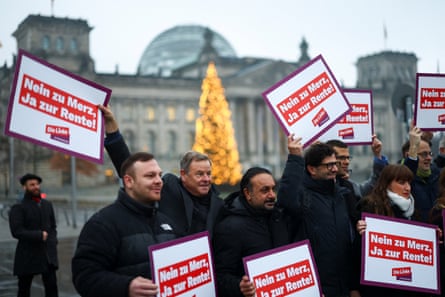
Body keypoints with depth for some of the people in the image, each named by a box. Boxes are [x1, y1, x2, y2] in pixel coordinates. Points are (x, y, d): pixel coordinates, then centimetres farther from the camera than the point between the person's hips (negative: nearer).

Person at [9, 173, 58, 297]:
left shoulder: (47, 205, 11)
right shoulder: (18, 208, -5)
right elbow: (16, 231, -15)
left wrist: (52, 243, -1)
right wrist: (40, 235, -16)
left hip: (47, 254, 3)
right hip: (27, 255, -3)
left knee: (52, 286, -3)